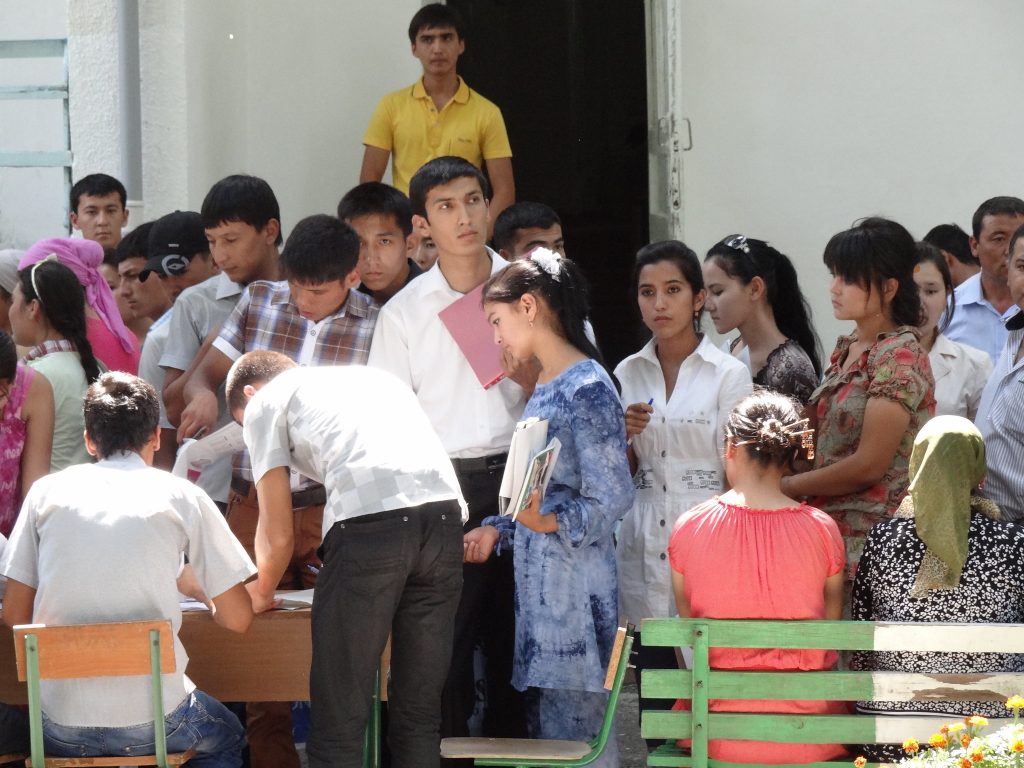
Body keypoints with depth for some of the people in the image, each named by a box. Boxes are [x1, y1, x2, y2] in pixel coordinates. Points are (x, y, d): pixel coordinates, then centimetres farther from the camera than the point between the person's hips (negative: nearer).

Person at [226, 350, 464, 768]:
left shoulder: (264, 403, 20)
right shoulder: (371, 377, 36)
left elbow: (278, 534, 17)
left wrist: (262, 591, 37)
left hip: (370, 525, -5)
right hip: (445, 516, 5)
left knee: (338, 722, 2)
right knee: (419, 715, 13)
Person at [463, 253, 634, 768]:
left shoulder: (589, 388, -13)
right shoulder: (543, 388, 16)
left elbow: (612, 499, -17)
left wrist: (551, 522, -30)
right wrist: (497, 531, 15)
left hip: (577, 589, -10)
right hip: (538, 585, 10)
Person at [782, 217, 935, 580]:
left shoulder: (900, 356, -12)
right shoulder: (846, 349, 15)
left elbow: (869, 465, -16)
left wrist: (785, 486, -7)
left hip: (872, 537, -8)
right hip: (831, 526, 8)